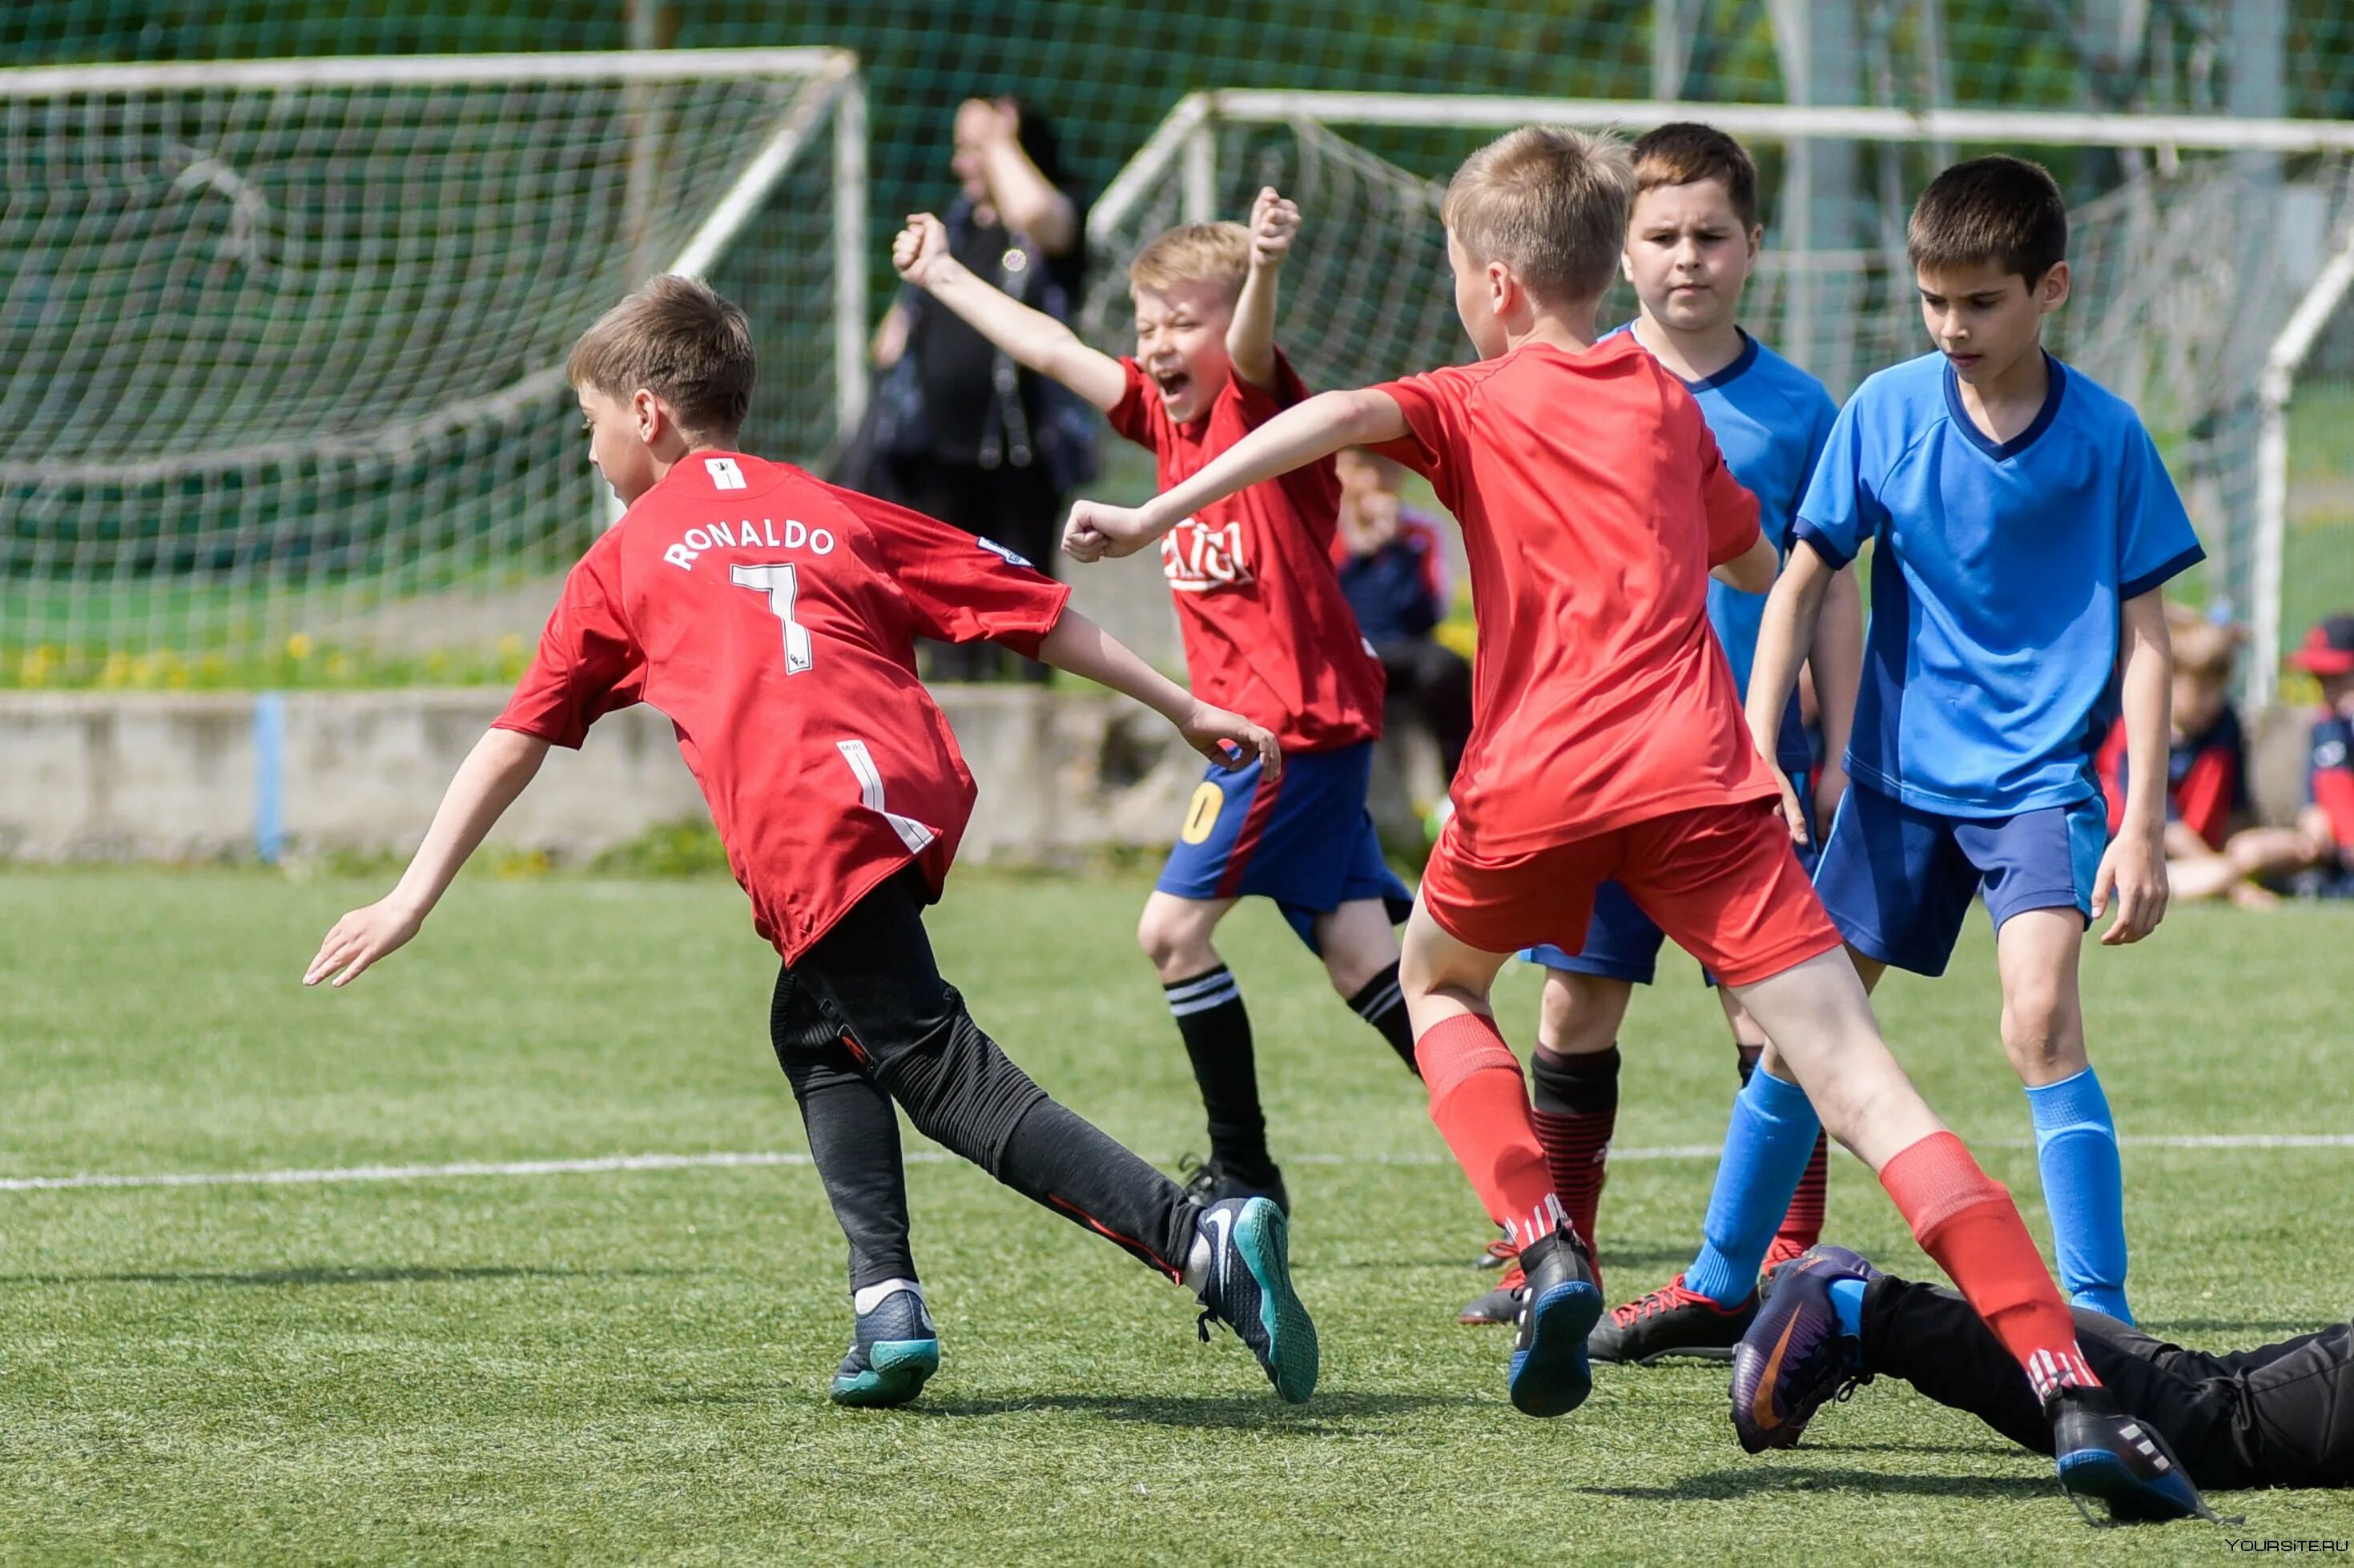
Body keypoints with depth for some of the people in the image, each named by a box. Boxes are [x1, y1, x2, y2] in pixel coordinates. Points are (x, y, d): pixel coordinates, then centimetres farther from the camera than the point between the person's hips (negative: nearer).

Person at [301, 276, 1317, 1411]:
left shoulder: (623, 562, 20)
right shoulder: (836, 515, 29)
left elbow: (514, 744, 22)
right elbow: (1032, 610, 24)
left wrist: (411, 902, 27)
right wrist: (1184, 707, 30)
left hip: (808, 836, -5)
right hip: (914, 789, 5)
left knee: (944, 1075, -8)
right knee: (816, 1033, 25)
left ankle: (1200, 1242, -25)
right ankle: (887, 1305, 8)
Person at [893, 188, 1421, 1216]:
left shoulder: (1259, 408, -10)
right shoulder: (1170, 420, 13)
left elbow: (1253, 348, -33)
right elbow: (1054, 352, 22)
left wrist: (1265, 269, -54)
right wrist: (943, 278, 30)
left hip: (1296, 723, -9)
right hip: (1264, 724, 9)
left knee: (1173, 926, -7)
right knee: (1359, 953, 6)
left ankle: (1243, 1170, 0)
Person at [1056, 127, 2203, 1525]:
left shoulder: (1477, 406, 13)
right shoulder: (1668, 402, 22)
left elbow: (1338, 416, -9)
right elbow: (1759, 565, 37)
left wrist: (1158, 515, -13)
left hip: (1539, 785, -2)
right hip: (1700, 777, 2)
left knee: (1438, 982, 30)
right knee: (1860, 1083, -5)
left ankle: (1548, 1249, 6)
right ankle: (2070, 1385, -20)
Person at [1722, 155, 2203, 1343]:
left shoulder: (2105, 437, -9)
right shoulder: (1885, 412, -5)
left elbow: (2143, 636, -6)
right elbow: (1802, 582, 3)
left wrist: (2143, 822, -10)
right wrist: (1757, 757, -5)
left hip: (2040, 773, -3)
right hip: (1899, 770, 3)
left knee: (2040, 1013, -22)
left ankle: (2098, 1312, -18)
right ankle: (1724, 1284, 25)